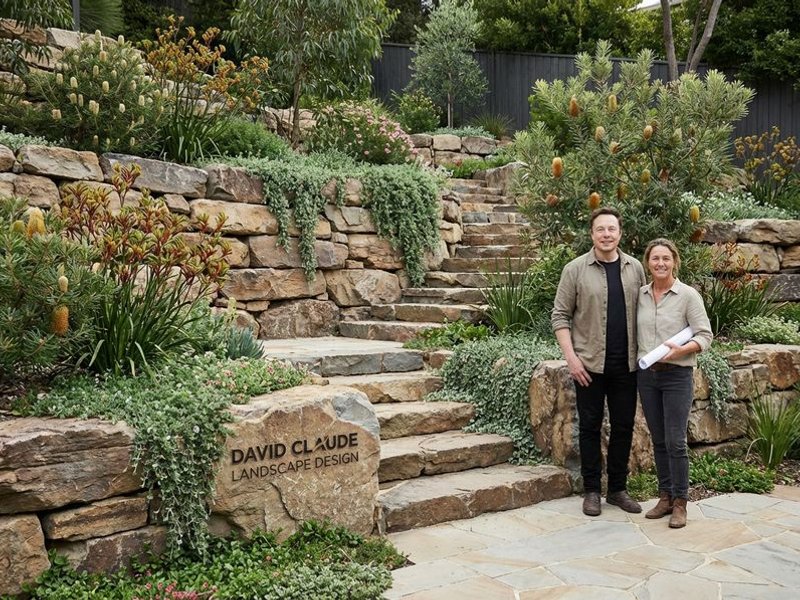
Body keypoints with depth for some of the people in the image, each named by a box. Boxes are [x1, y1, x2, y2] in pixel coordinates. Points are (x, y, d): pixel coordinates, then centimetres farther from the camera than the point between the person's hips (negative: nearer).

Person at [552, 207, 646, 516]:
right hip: (589, 364, -3)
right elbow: (560, 315, -4)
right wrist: (571, 357, -11)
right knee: (590, 426, 6)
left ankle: (618, 488, 23)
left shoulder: (635, 268, 6)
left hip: (626, 364, 3)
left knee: (624, 426, 10)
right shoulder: (575, 269, -4)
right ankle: (591, 490, 17)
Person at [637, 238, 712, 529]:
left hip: (677, 374, -4)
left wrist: (681, 349, -22)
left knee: (675, 442, -5)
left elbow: (705, 335, -7)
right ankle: (665, 497, 22)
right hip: (646, 374, 4)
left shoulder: (688, 295, -6)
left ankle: (680, 503, 7)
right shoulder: (640, 294, 6)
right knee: (658, 441, 11)